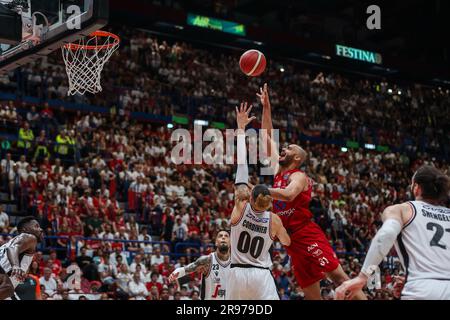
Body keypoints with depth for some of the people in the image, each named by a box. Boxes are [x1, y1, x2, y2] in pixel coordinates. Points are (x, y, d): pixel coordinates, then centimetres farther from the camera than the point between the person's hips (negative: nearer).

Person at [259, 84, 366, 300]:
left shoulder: (298, 176, -5)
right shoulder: (277, 171, 16)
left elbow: (288, 194, -29)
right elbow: (268, 137, 19)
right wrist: (266, 107, 16)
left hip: (308, 235, -7)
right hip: (291, 241, 7)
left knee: (339, 277, -14)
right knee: (312, 295, 4)